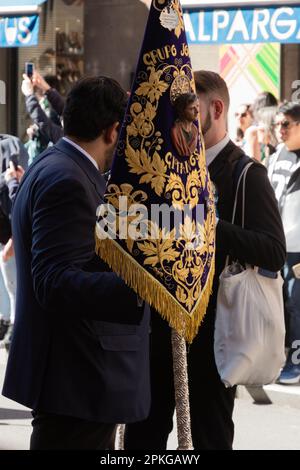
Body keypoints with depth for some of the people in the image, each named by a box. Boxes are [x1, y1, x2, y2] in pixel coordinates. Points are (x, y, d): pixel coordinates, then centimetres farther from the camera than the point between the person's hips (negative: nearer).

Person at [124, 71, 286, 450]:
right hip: (163, 326, 6)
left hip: (210, 330, -6)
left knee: (208, 438, 6)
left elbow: (274, 253, -20)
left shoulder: (245, 174, -10)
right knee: (142, 436, 8)